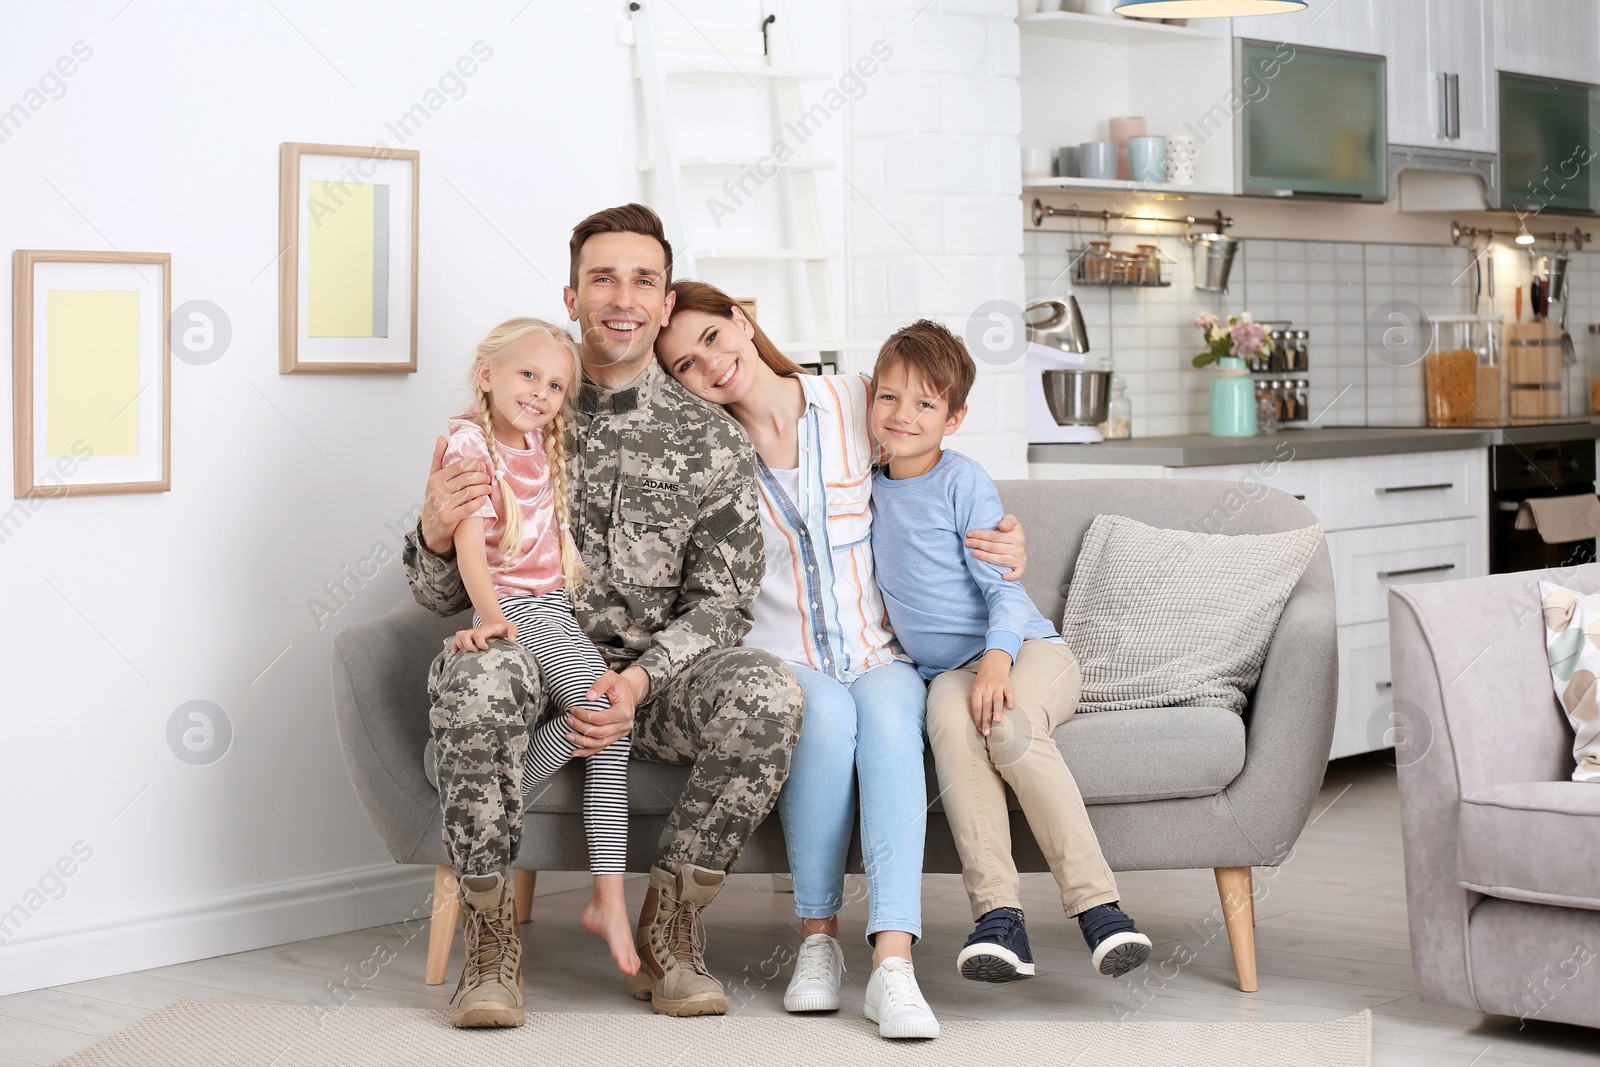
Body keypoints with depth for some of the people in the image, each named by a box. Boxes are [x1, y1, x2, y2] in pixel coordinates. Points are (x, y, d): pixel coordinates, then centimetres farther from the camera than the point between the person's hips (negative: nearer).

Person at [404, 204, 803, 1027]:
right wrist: (436, 535, -17)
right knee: (478, 671, -36)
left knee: (767, 691, -30)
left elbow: (720, 603, 1)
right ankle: (490, 944, -22)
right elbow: (442, 598, 8)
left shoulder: (712, 444, 6)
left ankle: (666, 934, -13)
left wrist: (639, 681, -18)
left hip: (655, 683, 1)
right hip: (537, 660, 0)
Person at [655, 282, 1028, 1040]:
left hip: (879, 656, 1)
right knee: (825, 713, -35)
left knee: (887, 716, -34)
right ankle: (817, 941, -26)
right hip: (780, 661, 0)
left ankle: (892, 961, -44)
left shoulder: (857, 404, 4)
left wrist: (1004, 547, -1)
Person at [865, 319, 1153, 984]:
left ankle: (1098, 906, -35)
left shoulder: (963, 482, -2)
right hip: (950, 668, 3)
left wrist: (998, 657, -26)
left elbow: (1004, 587, -9)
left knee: (1008, 724, -37)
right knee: (950, 715, -34)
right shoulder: (872, 490, 15)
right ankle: (997, 917, -42)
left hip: (1028, 649, -3)